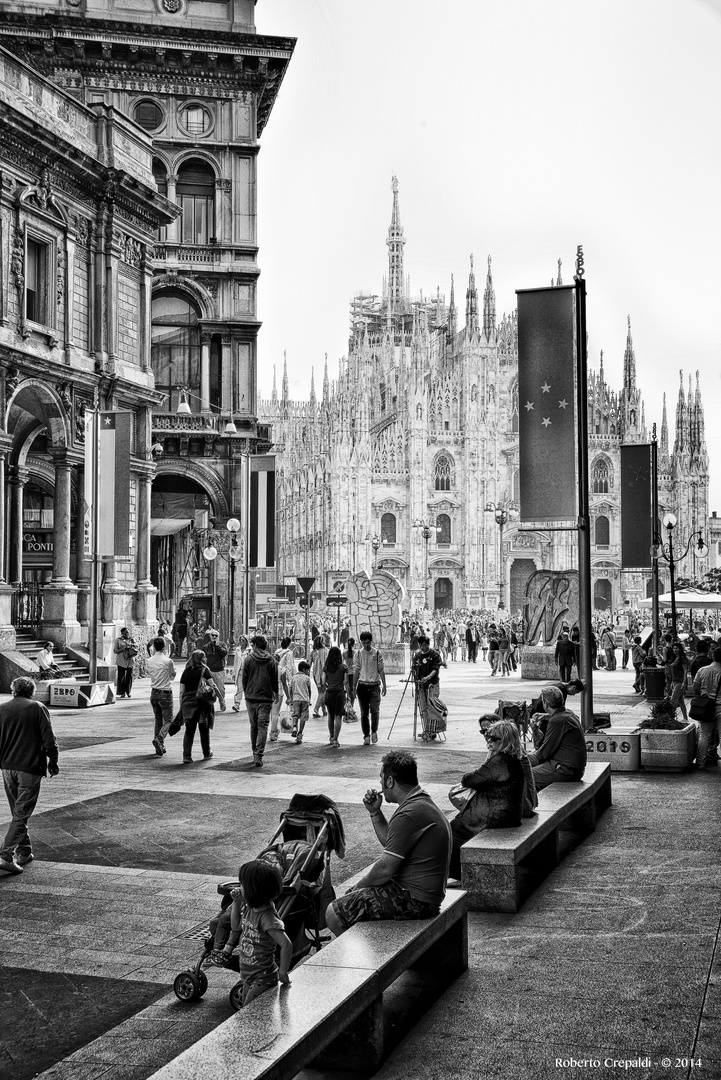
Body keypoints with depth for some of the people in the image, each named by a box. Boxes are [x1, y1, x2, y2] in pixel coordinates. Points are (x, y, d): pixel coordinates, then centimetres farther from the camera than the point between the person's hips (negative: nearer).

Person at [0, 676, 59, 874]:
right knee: (21, 814, -2)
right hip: (30, 769, -4)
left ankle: (24, 853, 25)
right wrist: (53, 762, 5)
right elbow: (49, 740, -8)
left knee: (18, 812, 18)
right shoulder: (38, 709, -5)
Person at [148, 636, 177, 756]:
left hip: (154, 693, 5)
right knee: (168, 720, 2)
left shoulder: (150, 661, -2)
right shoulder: (168, 661, -14)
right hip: (165, 693, -5)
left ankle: (160, 747, 16)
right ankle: (159, 739, -23)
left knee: (158, 720, 15)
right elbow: (172, 676, 1)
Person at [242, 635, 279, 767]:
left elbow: (244, 679, 1)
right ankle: (258, 756, -12)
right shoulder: (271, 661, -1)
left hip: (251, 698, 1)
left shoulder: (248, 659, -2)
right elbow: (275, 680, 4)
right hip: (266, 699, -1)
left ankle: (255, 754, 22)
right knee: (263, 727, -1)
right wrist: (276, 692, 21)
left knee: (254, 726, 14)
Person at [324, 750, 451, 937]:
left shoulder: (409, 815, -24)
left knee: (333, 914, -9)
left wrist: (361, 885, -5)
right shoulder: (423, 802, 11)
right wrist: (375, 813, 10)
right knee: (350, 896, 22)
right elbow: (391, 845, 21)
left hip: (415, 899, -11)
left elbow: (385, 869, -22)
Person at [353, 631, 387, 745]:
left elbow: (381, 670, 7)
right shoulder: (358, 654, 5)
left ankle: (374, 732, 6)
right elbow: (356, 671, 8)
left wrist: (384, 685, 4)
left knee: (375, 710, -15)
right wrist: (354, 687, 6)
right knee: (364, 713, 3)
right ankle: (366, 736, 12)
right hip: (362, 685, 1)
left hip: (375, 685, -1)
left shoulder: (377, 653, 4)